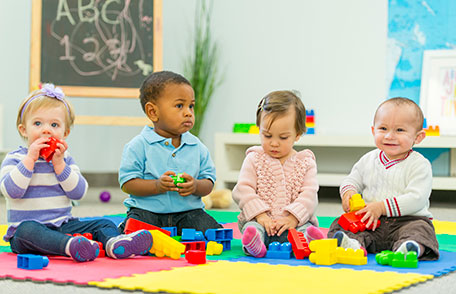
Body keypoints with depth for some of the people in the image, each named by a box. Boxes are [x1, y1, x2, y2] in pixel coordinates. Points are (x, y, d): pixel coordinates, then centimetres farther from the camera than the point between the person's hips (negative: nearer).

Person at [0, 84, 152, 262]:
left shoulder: (65, 159, 12)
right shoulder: (15, 158, 2)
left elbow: (78, 193, -2)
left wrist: (59, 164, -10)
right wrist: (30, 159, -16)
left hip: (63, 226, 5)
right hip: (28, 225, -5)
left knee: (105, 224, -11)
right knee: (27, 230, -38)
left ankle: (113, 243, -44)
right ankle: (70, 246, -62)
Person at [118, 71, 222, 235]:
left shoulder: (197, 146, 8)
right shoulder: (139, 145, -3)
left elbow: (209, 183, 9)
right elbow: (127, 183, -6)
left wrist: (195, 186, -16)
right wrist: (157, 186, -22)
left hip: (188, 211, 4)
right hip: (146, 211, -4)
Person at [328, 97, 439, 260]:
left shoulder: (420, 165, -9)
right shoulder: (368, 160, 9)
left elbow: (417, 198, -18)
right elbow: (353, 179, 21)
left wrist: (383, 207, -23)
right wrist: (348, 192, -5)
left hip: (407, 220, -4)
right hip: (372, 222, 4)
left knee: (420, 228, -34)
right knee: (340, 224, -17)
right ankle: (356, 243, -45)